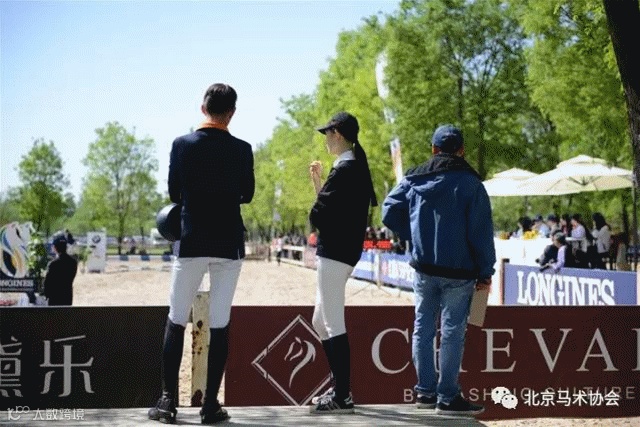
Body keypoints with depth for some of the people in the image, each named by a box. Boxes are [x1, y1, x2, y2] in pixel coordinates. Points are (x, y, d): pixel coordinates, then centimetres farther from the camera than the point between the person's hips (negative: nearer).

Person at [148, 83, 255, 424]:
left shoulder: (182, 144, -3)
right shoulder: (242, 149, -2)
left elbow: (174, 194, 4)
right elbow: (247, 196, 9)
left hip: (192, 243, -1)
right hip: (229, 245, 1)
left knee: (176, 321, 8)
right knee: (219, 325, 4)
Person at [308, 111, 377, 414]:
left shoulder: (345, 170, -16)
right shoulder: (355, 167, 15)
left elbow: (318, 216, -19)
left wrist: (315, 215, 2)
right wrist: (318, 182, 14)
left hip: (334, 254, -11)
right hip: (337, 253, 11)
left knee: (333, 325, -6)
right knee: (321, 322, 18)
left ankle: (342, 396, -1)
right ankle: (340, 388, 23)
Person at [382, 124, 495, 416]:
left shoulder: (414, 179, 5)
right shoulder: (470, 183, -7)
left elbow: (389, 211, 5)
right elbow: (481, 231, -9)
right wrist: (485, 272, -4)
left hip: (423, 267, 4)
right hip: (458, 271, -4)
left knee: (423, 327, 13)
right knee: (452, 331, -1)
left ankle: (425, 391, 18)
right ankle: (448, 397, 2)